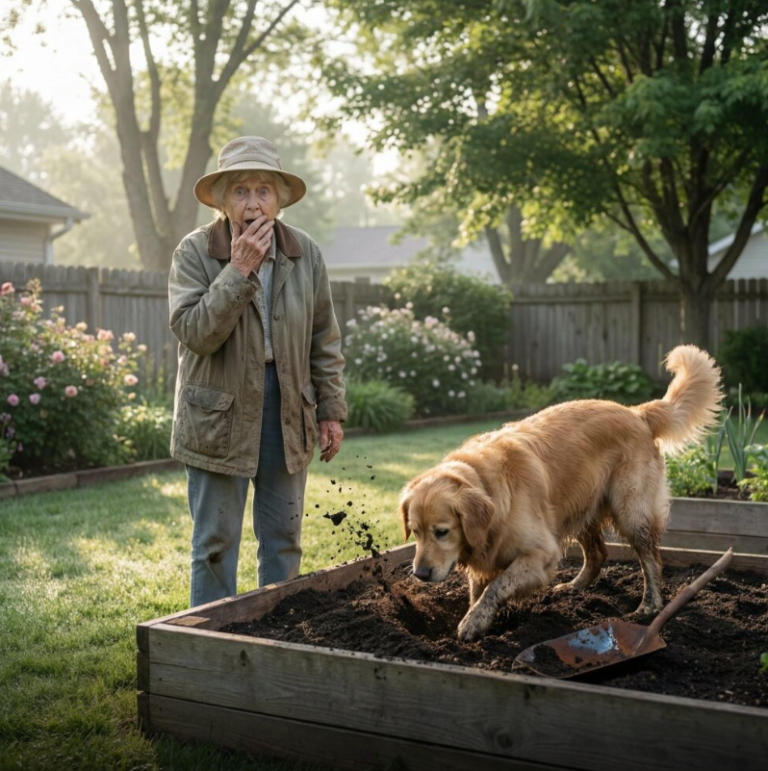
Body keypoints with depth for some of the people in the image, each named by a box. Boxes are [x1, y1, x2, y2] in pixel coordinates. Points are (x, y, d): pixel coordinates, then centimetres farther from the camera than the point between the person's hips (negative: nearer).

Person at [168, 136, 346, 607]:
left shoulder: (306, 254, 1)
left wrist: (331, 410, 5)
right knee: (216, 541, 5)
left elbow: (325, 341, 7)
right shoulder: (195, 252, -9)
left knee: (285, 540, 13)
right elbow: (194, 332, -21)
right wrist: (239, 270, -25)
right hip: (219, 418, -3)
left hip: (288, 414, 3)